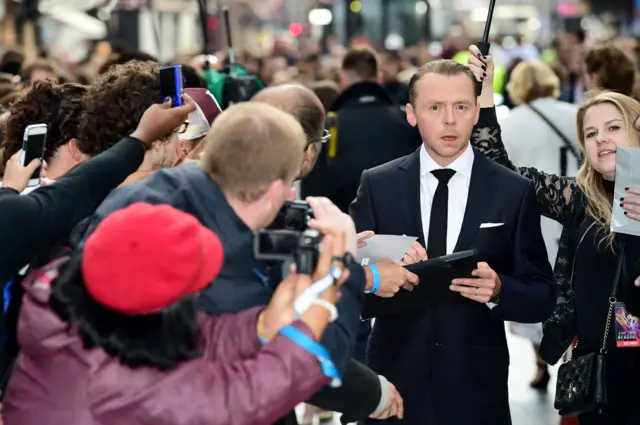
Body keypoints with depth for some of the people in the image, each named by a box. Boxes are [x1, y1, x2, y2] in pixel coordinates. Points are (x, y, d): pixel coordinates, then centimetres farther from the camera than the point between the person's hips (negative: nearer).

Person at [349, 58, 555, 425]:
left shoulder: (514, 192, -2)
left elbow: (542, 300, -1)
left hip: (477, 390, 0)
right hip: (395, 380, 1)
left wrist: (499, 290, -20)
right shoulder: (378, 185, 0)